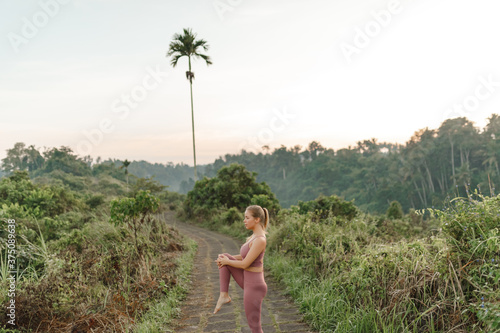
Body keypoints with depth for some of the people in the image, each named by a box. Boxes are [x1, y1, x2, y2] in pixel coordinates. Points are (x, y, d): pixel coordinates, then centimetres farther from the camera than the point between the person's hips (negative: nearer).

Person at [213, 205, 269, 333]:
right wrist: (225, 259, 3)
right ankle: (224, 296, 9)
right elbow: (246, 257, 16)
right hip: (249, 282, 9)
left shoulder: (260, 240, -27)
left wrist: (226, 261, -5)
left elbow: (244, 264, -24)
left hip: (254, 287, -9)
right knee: (224, 257, 8)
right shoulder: (256, 236, 5)